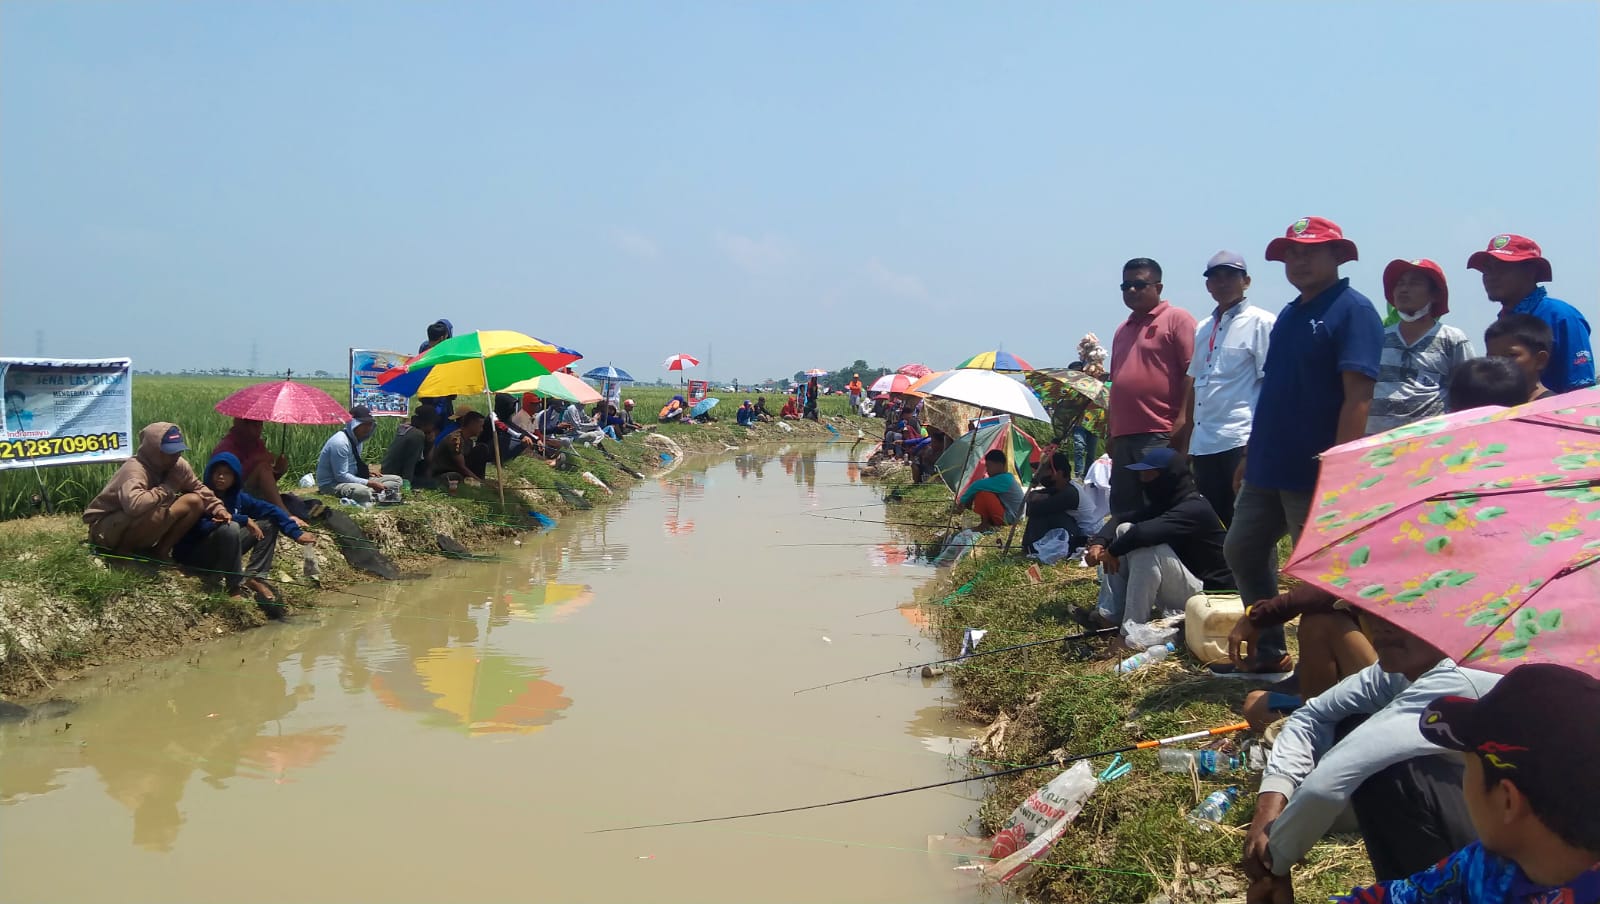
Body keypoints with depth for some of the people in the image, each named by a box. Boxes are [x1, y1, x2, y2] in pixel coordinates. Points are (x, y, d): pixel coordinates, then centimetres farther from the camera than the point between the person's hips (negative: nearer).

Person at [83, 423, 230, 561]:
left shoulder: (178, 465, -6)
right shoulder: (134, 470, -29)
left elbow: (198, 488, 7)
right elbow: (134, 505, -47)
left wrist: (218, 508, -13)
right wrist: (167, 488, -31)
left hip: (141, 523, 8)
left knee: (195, 501, -7)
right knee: (161, 511, -37)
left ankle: (160, 551, -2)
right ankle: (123, 551, -12)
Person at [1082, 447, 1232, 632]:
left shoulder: (1194, 509, -22)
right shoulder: (1164, 504, 8)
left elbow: (1144, 532, -37)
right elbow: (1120, 520, 5)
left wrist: (1112, 551, -21)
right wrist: (1098, 543, -14)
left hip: (1207, 593, -9)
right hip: (1177, 588, 10)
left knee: (1146, 547, -29)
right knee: (1124, 531, 2)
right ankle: (1109, 614, -4)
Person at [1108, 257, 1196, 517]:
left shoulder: (1177, 318, -1)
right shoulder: (1122, 329, 22)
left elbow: (1193, 374, -9)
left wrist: (1183, 422, -16)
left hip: (1161, 435, -8)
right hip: (1124, 435, 8)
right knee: (1123, 511, 9)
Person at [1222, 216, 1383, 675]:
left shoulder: (1353, 311, -11)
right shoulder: (1289, 315, 14)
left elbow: (1357, 396, -19)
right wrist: (1251, 454, 18)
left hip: (1315, 473, -9)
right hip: (1269, 467, 9)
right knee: (1243, 552, 14)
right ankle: (1268, 652, 27)